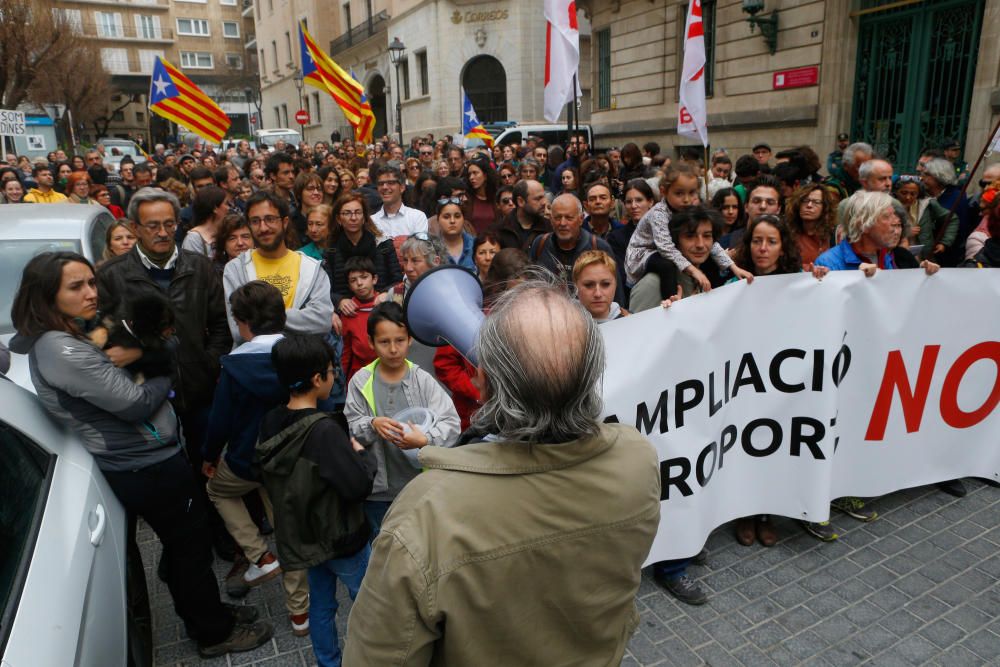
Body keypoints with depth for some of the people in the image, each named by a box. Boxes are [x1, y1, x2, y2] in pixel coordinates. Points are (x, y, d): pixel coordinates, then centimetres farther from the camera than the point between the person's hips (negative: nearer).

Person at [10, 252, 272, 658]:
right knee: (192, 547, 8)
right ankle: (215, 633, 27)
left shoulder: (75, 335, 6)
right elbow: (135, 403, -24)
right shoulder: (61, 351, -25)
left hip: (143, 460, 10)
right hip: (148, 467, -9)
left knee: (181, 545, 23)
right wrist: (165, 378, -7)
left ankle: (205, 616, 41)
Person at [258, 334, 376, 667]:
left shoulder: (271, 422, -7)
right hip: (341, 537, -7)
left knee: (321, 604, 24)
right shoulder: (324, 430, -31)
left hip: (301, 533, 7)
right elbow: (358, 486, -30)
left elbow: (269, 478, 7)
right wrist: (362, 455, -13)